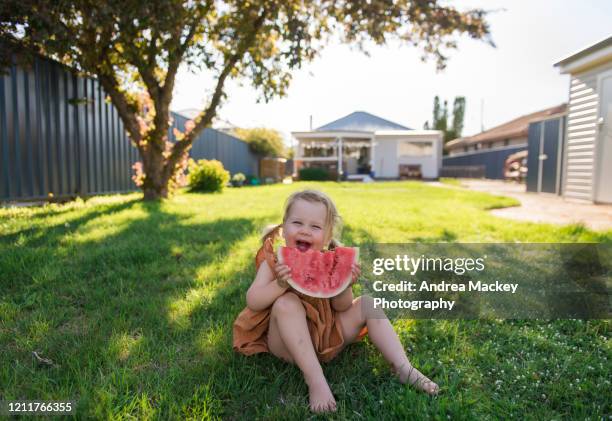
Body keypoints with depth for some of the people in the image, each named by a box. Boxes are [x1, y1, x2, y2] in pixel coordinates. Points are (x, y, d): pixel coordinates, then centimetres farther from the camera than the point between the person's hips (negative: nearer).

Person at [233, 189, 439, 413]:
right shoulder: (274, 259, -13)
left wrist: (345, 284, -24)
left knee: (367, 304, -7)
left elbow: (341, 307, -3)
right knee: (286, 303, -33)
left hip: (326, 335, 4)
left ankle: (404, 369, -6)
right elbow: (252, 302, -21)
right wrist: (280, 284, -39)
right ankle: (315, 380, -30)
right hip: (288, 342, -3)